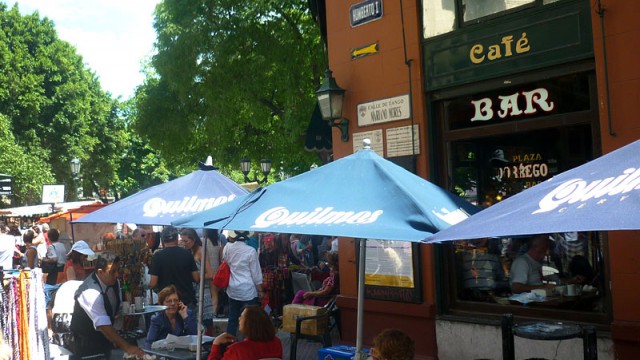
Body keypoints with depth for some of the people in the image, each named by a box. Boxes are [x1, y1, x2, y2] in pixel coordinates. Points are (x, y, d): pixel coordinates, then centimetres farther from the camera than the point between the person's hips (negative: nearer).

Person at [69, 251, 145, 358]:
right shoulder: (91, 292, -32)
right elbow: (103, 325, -39)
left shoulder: (113, 281, -8)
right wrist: (127, 347, -44)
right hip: (86, 344, -7)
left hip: (103, 339, 7)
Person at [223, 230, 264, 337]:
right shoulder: (251, 251, -13)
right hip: (248, 291, -4)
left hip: (232, 290, 5)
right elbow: (256, 273, -8)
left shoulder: (227, 247, -3)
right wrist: (260, 290, 2)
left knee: (232, 319, 13)